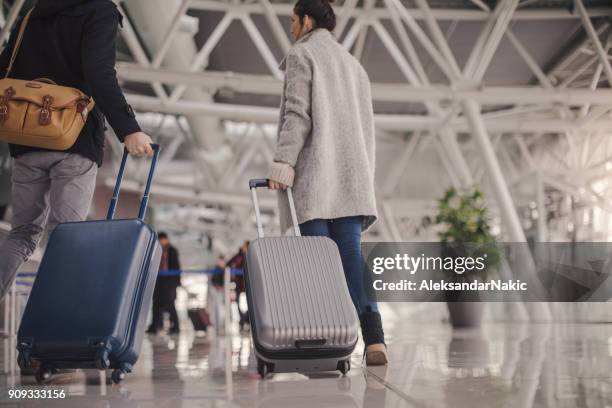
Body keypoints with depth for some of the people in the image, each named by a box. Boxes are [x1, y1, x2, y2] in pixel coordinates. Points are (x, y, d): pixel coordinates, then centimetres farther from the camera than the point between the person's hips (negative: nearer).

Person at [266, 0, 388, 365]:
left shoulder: (302, 55, 5)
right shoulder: (353, 63, 27)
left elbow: (297, 114, -9)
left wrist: (283, 161, -16)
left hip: (314, 174, -6)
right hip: (352, 173, 6)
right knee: (352, 256, -1)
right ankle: (374, 339, -14)